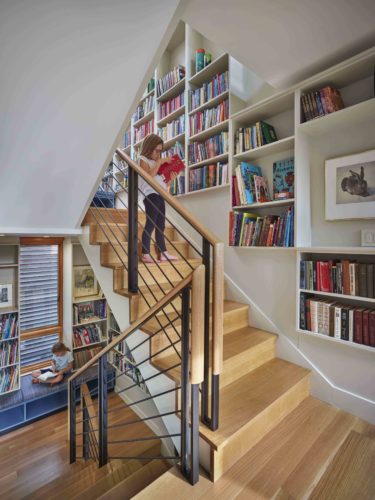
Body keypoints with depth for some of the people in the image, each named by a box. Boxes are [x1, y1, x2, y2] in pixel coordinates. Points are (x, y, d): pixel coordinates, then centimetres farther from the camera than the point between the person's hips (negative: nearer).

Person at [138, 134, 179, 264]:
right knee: (150, 224, -13)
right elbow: (149, 174, -16)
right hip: (150, 195, -8)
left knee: (160, 226, 6)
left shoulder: (156, 162, 26)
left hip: (159, 196, 8)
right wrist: (160, 161, -10)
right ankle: (145, 255, -10)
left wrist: (170, 179, 6)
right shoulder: (142, 160, 5)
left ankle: (163, 254, 10)